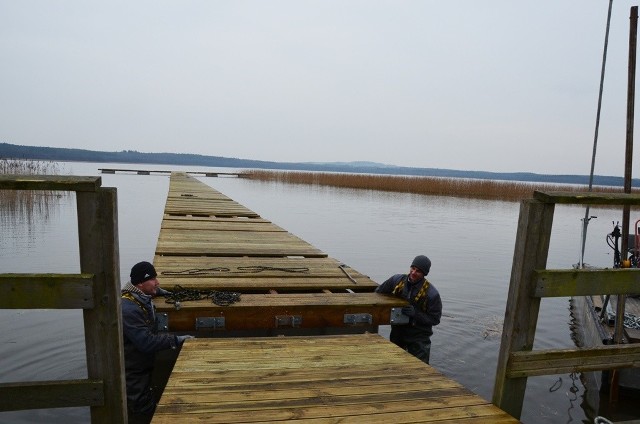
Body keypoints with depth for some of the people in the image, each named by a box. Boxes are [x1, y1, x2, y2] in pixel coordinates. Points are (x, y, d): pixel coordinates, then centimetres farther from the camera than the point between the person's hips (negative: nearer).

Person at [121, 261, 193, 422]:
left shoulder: (142, 297, 0)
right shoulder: (128, 310, -30)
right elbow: (146, 342, -32)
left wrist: (158, 290, 12)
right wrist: (176, 340, -28)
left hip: (142, 366, 9)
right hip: (132, 372, -9)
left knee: (147, 408, 20)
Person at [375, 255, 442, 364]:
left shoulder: (431, 293, -17)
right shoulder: (397, 280, -7)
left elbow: (435, 319, -15)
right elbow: (378, 293, 9)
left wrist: (415, 313, -26)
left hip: (419, 336, -4)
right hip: (397, 331, 4)